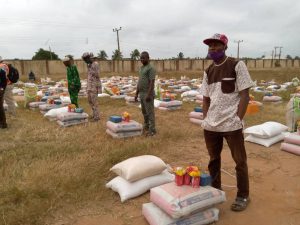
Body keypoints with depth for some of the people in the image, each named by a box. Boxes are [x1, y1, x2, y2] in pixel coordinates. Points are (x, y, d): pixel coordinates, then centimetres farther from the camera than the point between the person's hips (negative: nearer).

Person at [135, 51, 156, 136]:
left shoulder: (151, 68, -14)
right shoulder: (141, 68, 15)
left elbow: (152, 82, -20)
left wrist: (148, 94, -26)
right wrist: (136, 93, 15)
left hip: (148, 94, -9)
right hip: (142, 94, 9)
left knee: (150, 112, -4)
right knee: (144, 112, 14)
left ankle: (152, 130, 5)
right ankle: (146, 127, 24)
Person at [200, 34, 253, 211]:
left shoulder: (237, 65, -4)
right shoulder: (208, 71, 11)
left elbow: (245, 95, -8)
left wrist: (237, 119, -14)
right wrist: (206, 119, 5)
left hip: (232, 124, -5)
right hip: (211, 125, 5)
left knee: (240, 161, 8)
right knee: (213, 159, 16)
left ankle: (243, 196, 26)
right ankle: (215, 190, 35)